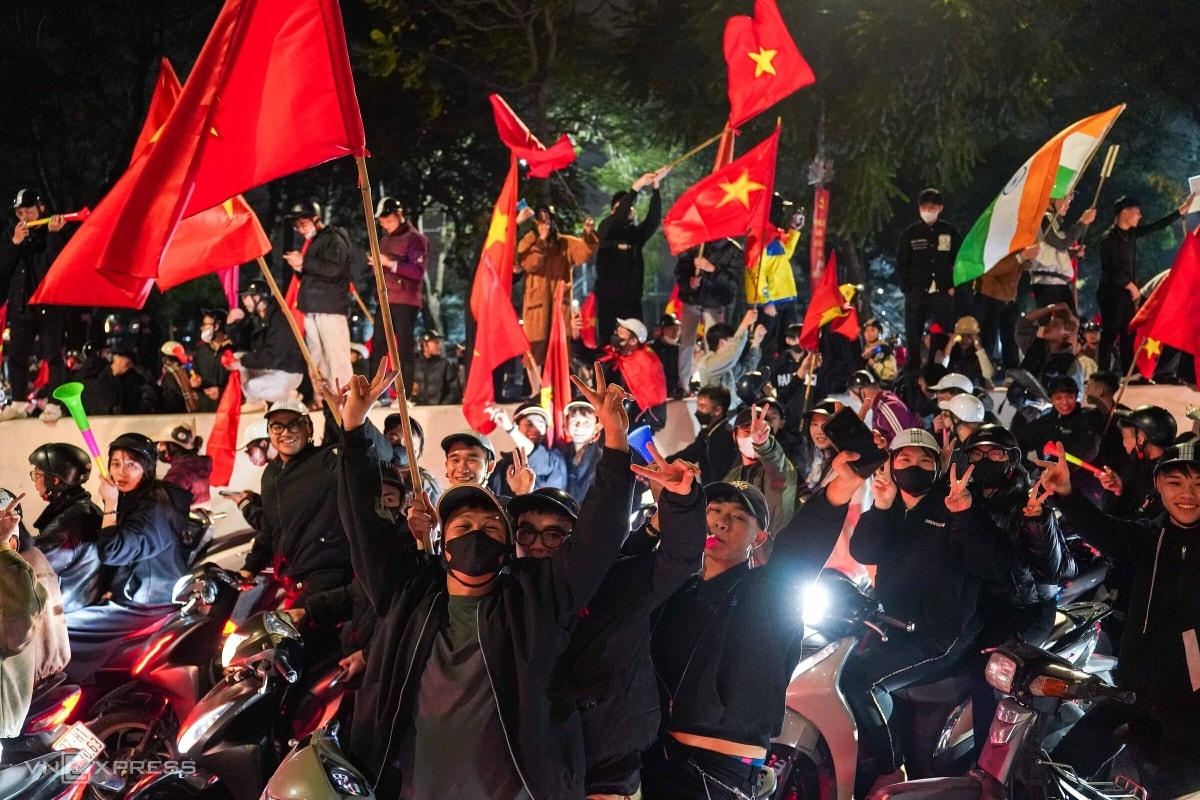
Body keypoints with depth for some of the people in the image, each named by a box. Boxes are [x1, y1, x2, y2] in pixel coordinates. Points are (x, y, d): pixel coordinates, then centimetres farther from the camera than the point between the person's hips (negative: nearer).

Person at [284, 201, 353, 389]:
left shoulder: (334, 240, -3)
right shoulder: (310, 243, 21)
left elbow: (333, 269, -19)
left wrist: (303, 262, -16)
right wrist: (298, 267, 6)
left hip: (330, 308, -9)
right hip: (311, 309, 9)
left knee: (336, 357, -11)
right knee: (316, 359, 7)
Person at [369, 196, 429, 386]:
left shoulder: (415, 238, -6)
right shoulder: (385, 239, 19)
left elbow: (418, 271, -17)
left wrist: (390, 263, -20)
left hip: (405, 302, -8)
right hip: (385, 302, 8)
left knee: (404, 350, -7)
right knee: (377, 349, 6)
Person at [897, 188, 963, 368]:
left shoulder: (950, 232, 6)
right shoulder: (910, 233, 5)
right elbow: (901, 264, 5)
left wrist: (954, 286, -2)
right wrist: (907, 290, -3)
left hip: (943, 293, 0)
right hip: (916, 293, 0)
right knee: (912, 340, 1)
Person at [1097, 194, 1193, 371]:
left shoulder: (1131, 233, 11)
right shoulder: (1109, 238, -14)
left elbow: (1157, 226, 16)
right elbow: (1112, 269, -17)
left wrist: (1182, 210, 14)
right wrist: (1131, 286, -10)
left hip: (1127, 293, 9)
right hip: (1112, 293, -9)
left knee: (1128, 334, 8)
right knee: (1110, 334, -9)